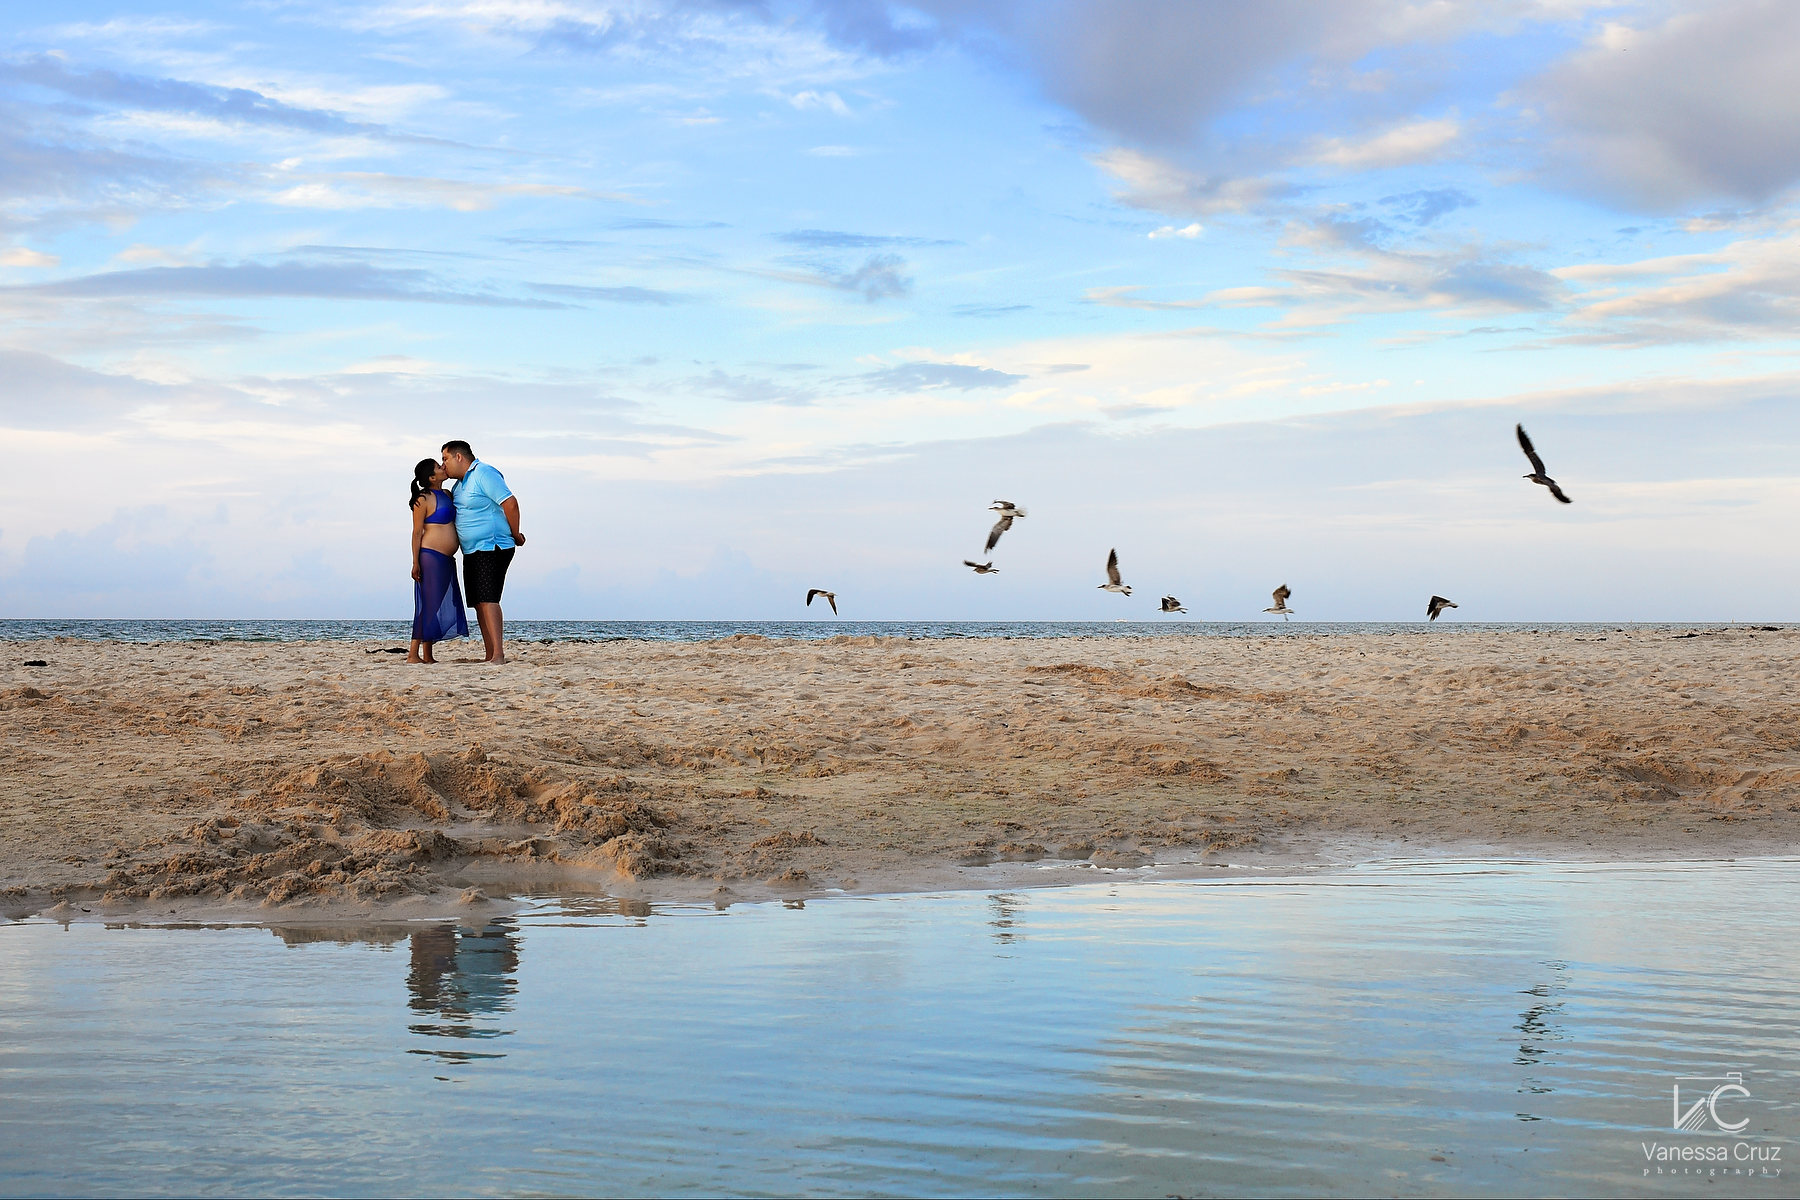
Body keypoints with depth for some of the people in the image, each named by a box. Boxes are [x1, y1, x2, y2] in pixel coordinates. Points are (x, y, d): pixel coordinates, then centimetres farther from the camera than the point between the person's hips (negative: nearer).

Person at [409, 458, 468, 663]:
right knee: (428, 606, -9)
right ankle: (413, 654, -8)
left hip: (446, 561, 9)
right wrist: (416, 562, -15)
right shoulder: (423, 499, -10)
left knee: (442, 605, 8)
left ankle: (428, 656, 12)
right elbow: (417, 532, -11)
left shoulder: (447, 494, 13)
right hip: (430, 557, -9)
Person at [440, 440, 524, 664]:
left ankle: (498, 654, -26)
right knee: (479, 603, 6)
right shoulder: (460, 483, 19)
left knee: (487, 600, -20)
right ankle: (490, 656, 8)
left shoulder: (483, 474, -12)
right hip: (472, 551, 10)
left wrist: (515, 535, -11)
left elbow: (509, 503, -18)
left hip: (492, 548, -10)